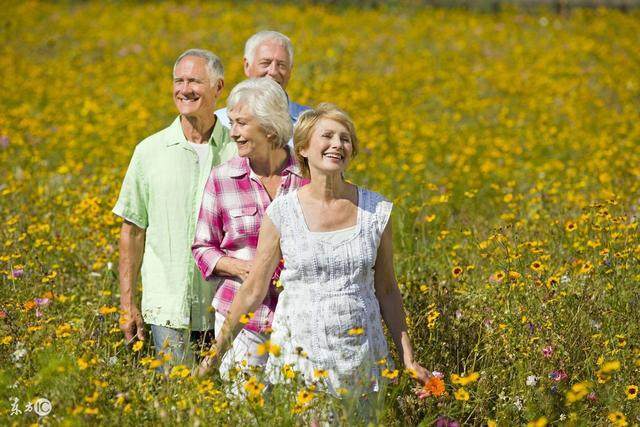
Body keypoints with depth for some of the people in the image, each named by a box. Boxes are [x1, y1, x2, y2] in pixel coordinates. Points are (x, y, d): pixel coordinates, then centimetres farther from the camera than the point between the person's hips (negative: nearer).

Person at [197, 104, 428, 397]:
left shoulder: (376, 210, 1)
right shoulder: (281, 213, -4)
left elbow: (387, 290, 8)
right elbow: (253, 291, 3)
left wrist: (408, 359, 6)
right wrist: (217, 351, 3)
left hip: (360, 355, 1)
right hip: (299, 350, -1)